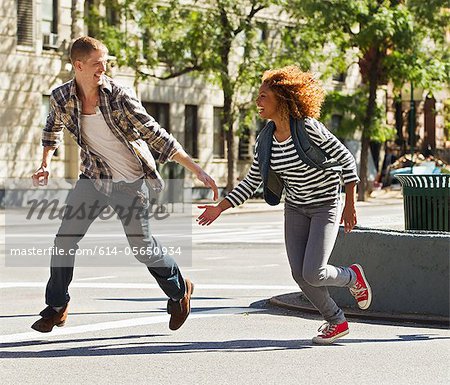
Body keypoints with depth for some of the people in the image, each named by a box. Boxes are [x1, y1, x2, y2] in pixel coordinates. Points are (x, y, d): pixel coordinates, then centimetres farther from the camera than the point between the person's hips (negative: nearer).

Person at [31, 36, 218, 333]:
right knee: (65, 239, -5)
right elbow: (54, 129, 16)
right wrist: (46, 164, 3)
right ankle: (57, 308, 9)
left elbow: (156, 135, -19)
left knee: (142, 246, 1)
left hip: (131, 181, -3)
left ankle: (179, 290, 28)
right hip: (93, 178, 3)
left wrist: (197, 170, -22)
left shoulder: (119, 96, -20)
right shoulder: (61, 98, -9)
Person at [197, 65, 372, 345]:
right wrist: (220, 208, -2)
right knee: (299, 273, -2)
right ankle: (336, 322, 18)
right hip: (295, 208, 6)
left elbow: (347, 160, -15)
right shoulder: (266, 139, -4)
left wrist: (350, 204, -14)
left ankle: (352, 277, 18)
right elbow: (252, 182, 5)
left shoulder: (309, 128, -22)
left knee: (313, 274, -15)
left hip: (326, 206, -6)